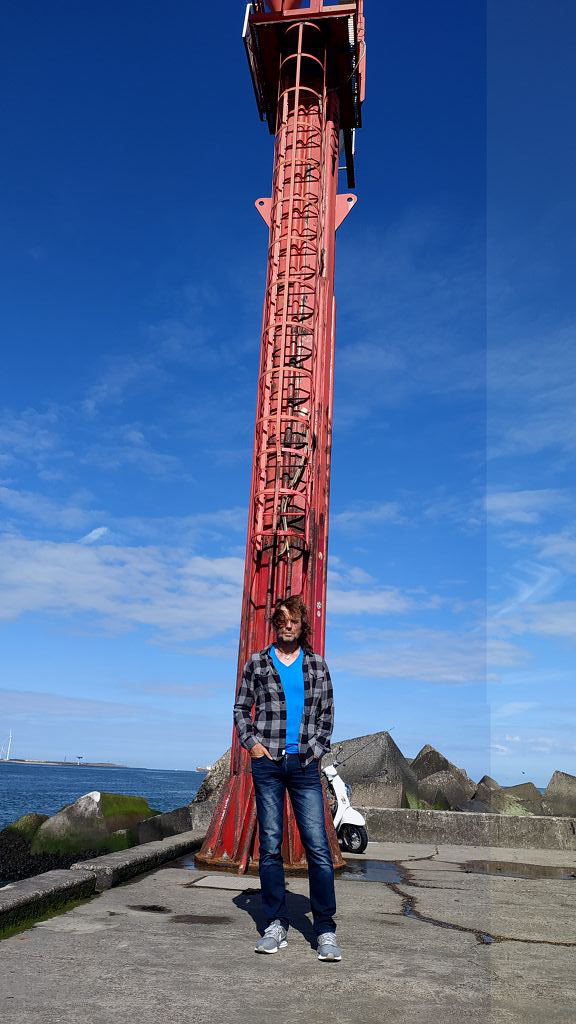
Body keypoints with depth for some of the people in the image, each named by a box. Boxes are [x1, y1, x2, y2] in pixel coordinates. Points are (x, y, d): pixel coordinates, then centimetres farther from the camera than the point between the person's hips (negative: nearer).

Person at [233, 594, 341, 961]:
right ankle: (277, 925, 17)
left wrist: (316, 750, 2)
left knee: (318, 846, -3)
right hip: (267, 763, 0)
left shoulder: (317, 665, 9)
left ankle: (326, 930, 6)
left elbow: (327, 713, 12)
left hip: (305, 764, 0)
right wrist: (252, 743, -1)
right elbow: (241, 708, 11)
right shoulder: (257, 663, 7)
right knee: (270, 845, 5)